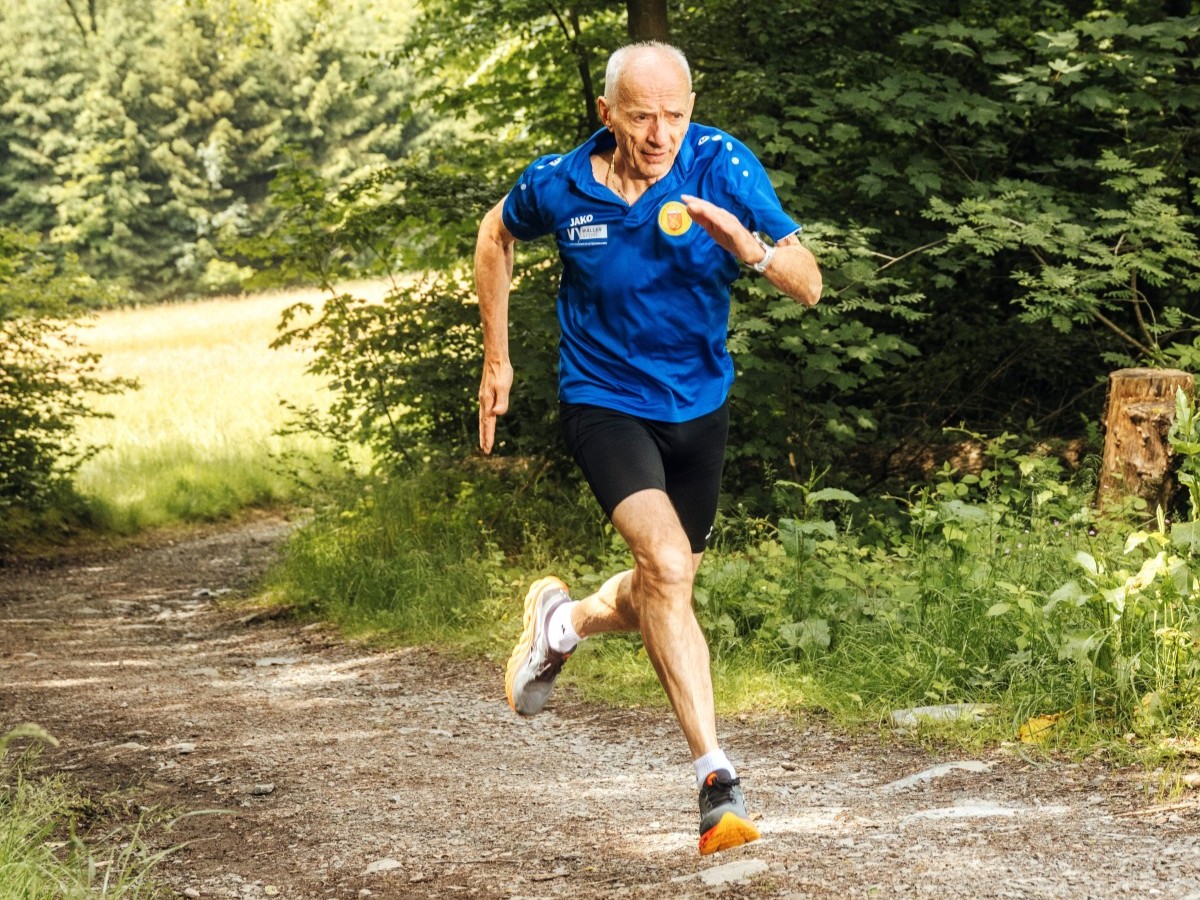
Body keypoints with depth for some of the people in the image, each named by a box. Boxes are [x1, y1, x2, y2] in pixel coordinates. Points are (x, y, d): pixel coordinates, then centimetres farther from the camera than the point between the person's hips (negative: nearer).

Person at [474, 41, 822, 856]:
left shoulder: (722, 167, -17)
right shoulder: (559, 186, -14)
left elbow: (809, 285, -20)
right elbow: (497, 234, 9)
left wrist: (748, 246, -41)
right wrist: (497, 359, 9)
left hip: (698, 405, 3)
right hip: (604, 400, -3)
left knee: (661, 598, 17)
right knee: (667, 564, -26)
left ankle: (564, 621, 52)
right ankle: (716, 777, -27)